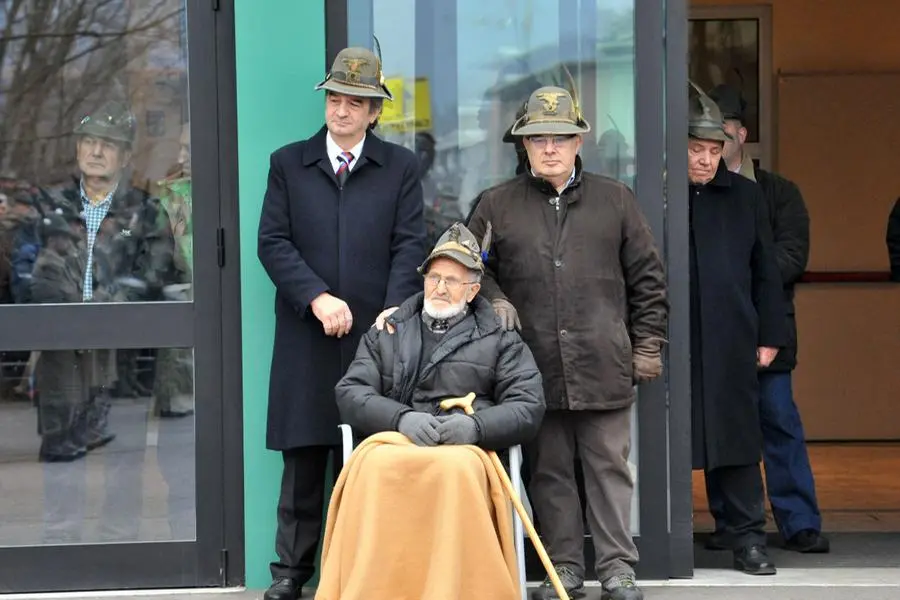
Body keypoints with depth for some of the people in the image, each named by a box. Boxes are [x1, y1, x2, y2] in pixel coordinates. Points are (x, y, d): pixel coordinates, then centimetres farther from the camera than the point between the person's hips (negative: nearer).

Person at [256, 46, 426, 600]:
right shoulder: (288, 163, 10)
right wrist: (317, 298, -11)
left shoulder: (401, 167, 9)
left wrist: (395, 308, -14)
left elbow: (410, 244, 1)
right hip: (306, 336, 1)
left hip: (376, 331, 0)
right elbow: (273, 242, 2)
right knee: (303, 455, 4)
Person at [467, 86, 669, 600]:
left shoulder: (615, 200, 8)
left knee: (609, 466, 3)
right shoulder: (498, 205, 8)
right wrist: (495, 301, -4)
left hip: (604, 364, -1)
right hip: (535, 364, 1)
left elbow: (647, 277, 9)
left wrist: (648, 344, 5)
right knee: (550, 471, 6)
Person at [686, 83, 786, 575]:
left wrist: (769, 336, 9)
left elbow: (765, 271, 12)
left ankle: (748, 539, 11)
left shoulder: (745, 195, 9)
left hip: (732, 344, 2)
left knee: (738, 439, 4)